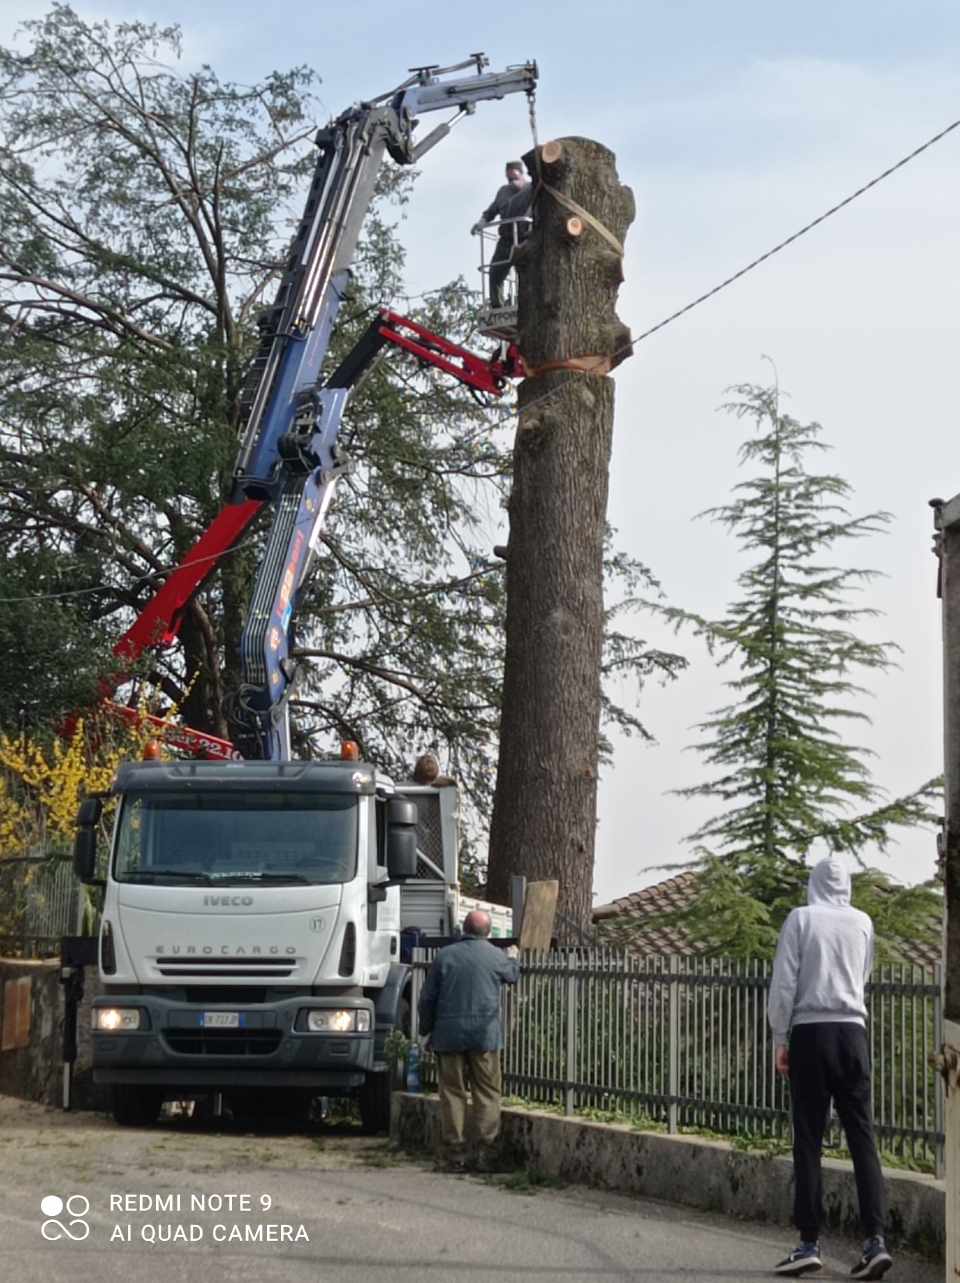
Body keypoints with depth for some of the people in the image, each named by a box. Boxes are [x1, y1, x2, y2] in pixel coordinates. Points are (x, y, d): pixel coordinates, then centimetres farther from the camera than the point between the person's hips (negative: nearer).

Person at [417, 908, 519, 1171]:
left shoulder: (445, 956, 1)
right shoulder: (496, 956, 1)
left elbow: (427, 999, 4)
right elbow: (513, 976, 23)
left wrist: (426, 1029, 18)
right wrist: (514, 957, 45)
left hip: (449, 1036, 1)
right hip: (485, 1034, -1)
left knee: (452, 1093, 5)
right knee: (487, 1093, 4)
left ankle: (454, 1154, 5)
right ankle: (487, 1152, -2)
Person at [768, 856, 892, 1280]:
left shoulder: (801, 918, -2)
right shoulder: (862, 923, 7)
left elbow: (784, 983, -5)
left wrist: (780, 1039, 2)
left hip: (810, 1032, -2)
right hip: (853, 1031, 3)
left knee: (809, 1141, 0)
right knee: (862, 1137, 1)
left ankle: (809, 1243, -1)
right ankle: (875, 1239, -8)